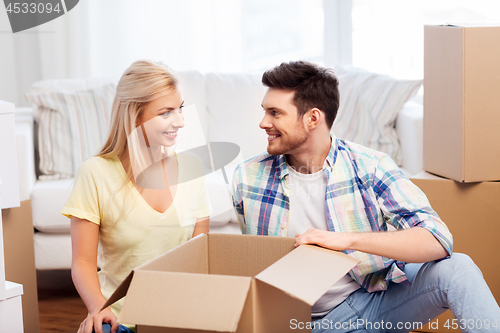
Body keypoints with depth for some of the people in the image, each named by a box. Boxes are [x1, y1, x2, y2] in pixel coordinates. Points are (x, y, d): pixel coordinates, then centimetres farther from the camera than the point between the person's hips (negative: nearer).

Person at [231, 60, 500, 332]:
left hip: (378, 299, -1)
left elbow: (437, 241, -20)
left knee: (456, 268, -24)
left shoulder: (369, 167, -9)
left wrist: (348, 240, -30)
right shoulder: (247, 177, -1)